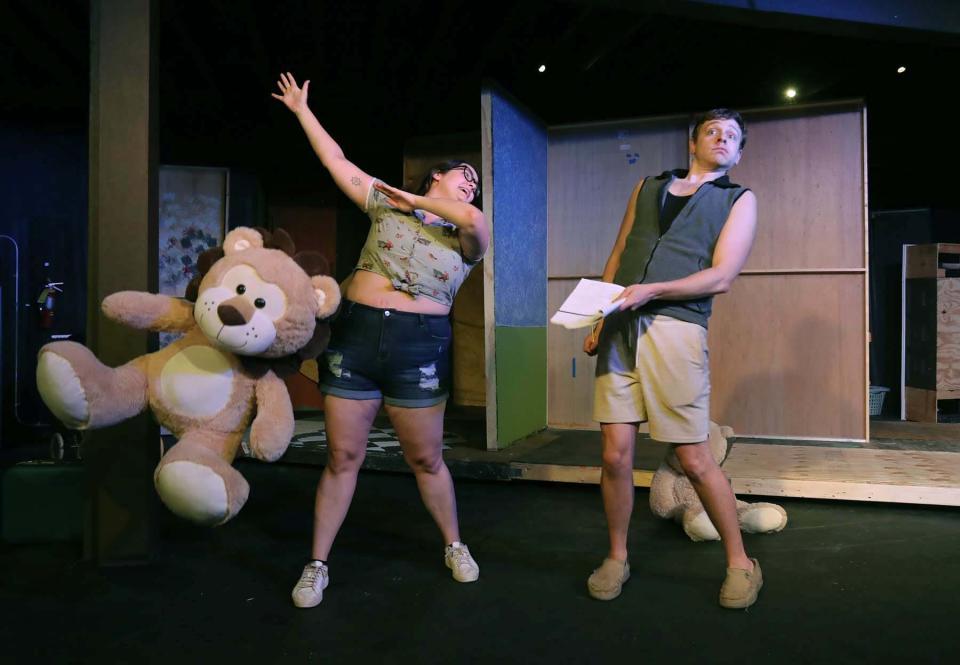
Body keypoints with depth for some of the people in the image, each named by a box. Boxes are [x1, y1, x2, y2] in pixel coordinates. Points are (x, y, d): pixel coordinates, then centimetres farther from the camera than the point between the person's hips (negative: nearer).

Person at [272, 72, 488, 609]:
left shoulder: (467, 240, 6)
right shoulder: (387, 204, 12)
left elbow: (474, 219, -17)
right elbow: (338, 163, 15)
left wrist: (416, 200, -5)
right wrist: (302, 110, 20)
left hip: (419, 348, 0)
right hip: (354, 335, 1)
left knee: (426, 460, 8)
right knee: (343, 457, 4)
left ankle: (455, 547, 31)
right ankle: (318, 566, 17)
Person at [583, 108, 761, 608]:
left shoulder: (739, 200, 12)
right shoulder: (647, 186, 22)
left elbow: (721, 276, -1)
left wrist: (651, 290, -13)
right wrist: (597, 321, 11)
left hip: (675, 328, -3)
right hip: (618, 328, 3)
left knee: (693, 459, -1)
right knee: (615, 453, 1)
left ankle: (740, 563, 18)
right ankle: (617, 558, 20)